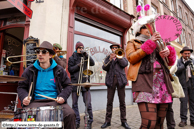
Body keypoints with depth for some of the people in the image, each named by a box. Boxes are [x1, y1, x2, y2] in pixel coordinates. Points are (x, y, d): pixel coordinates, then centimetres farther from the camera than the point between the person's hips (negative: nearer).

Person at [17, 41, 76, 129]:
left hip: (55, 101, 0)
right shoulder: (30, 70, 8)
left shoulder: (59, 70, 5)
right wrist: (24, 97, -8)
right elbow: (21, 87, 14)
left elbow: (68, 86, 9)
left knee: (70, 114, -23)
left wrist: (63, 96, -10)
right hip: (35, 102, 1)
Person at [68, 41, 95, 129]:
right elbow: (70, 69, 1)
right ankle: (77, 122, 20)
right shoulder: (72, 58, 10)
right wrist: (78, 66, -14)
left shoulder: (85, 57, 14)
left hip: (85, 81, 0)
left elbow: (92, 63, -1)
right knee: (74, 103, 6)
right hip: (75, 82, 0)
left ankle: (90, 122, 12)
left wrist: (86, 55, -11)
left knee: (88, 103, -3)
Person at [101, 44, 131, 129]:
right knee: (109, 101, 1)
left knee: (122, 101, 3)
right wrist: (110, 59, -12)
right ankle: (107, 121, 12)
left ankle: (123, 121, 15)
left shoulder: (121, 56, 17)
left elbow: (125, 64, -4)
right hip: (111, 80, 0)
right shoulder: (108, 58, 16)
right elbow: (104, 68, 0)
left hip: (120, 80, 0)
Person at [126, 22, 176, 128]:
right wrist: (150, 43, -6)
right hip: (145, 81, -5)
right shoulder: (133, 43, 16)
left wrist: (169, 51, -1)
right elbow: (131, 58, -5)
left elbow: (171, 62, 21)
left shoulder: (157, 43, 28)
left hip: (163, 83, 5)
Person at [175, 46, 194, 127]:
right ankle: (183, 120, 7)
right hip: (183, 84, -3)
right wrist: (184, 65, -23)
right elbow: (176, 71, -10)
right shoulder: (178, 61, 5)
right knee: (183, 102, -3)